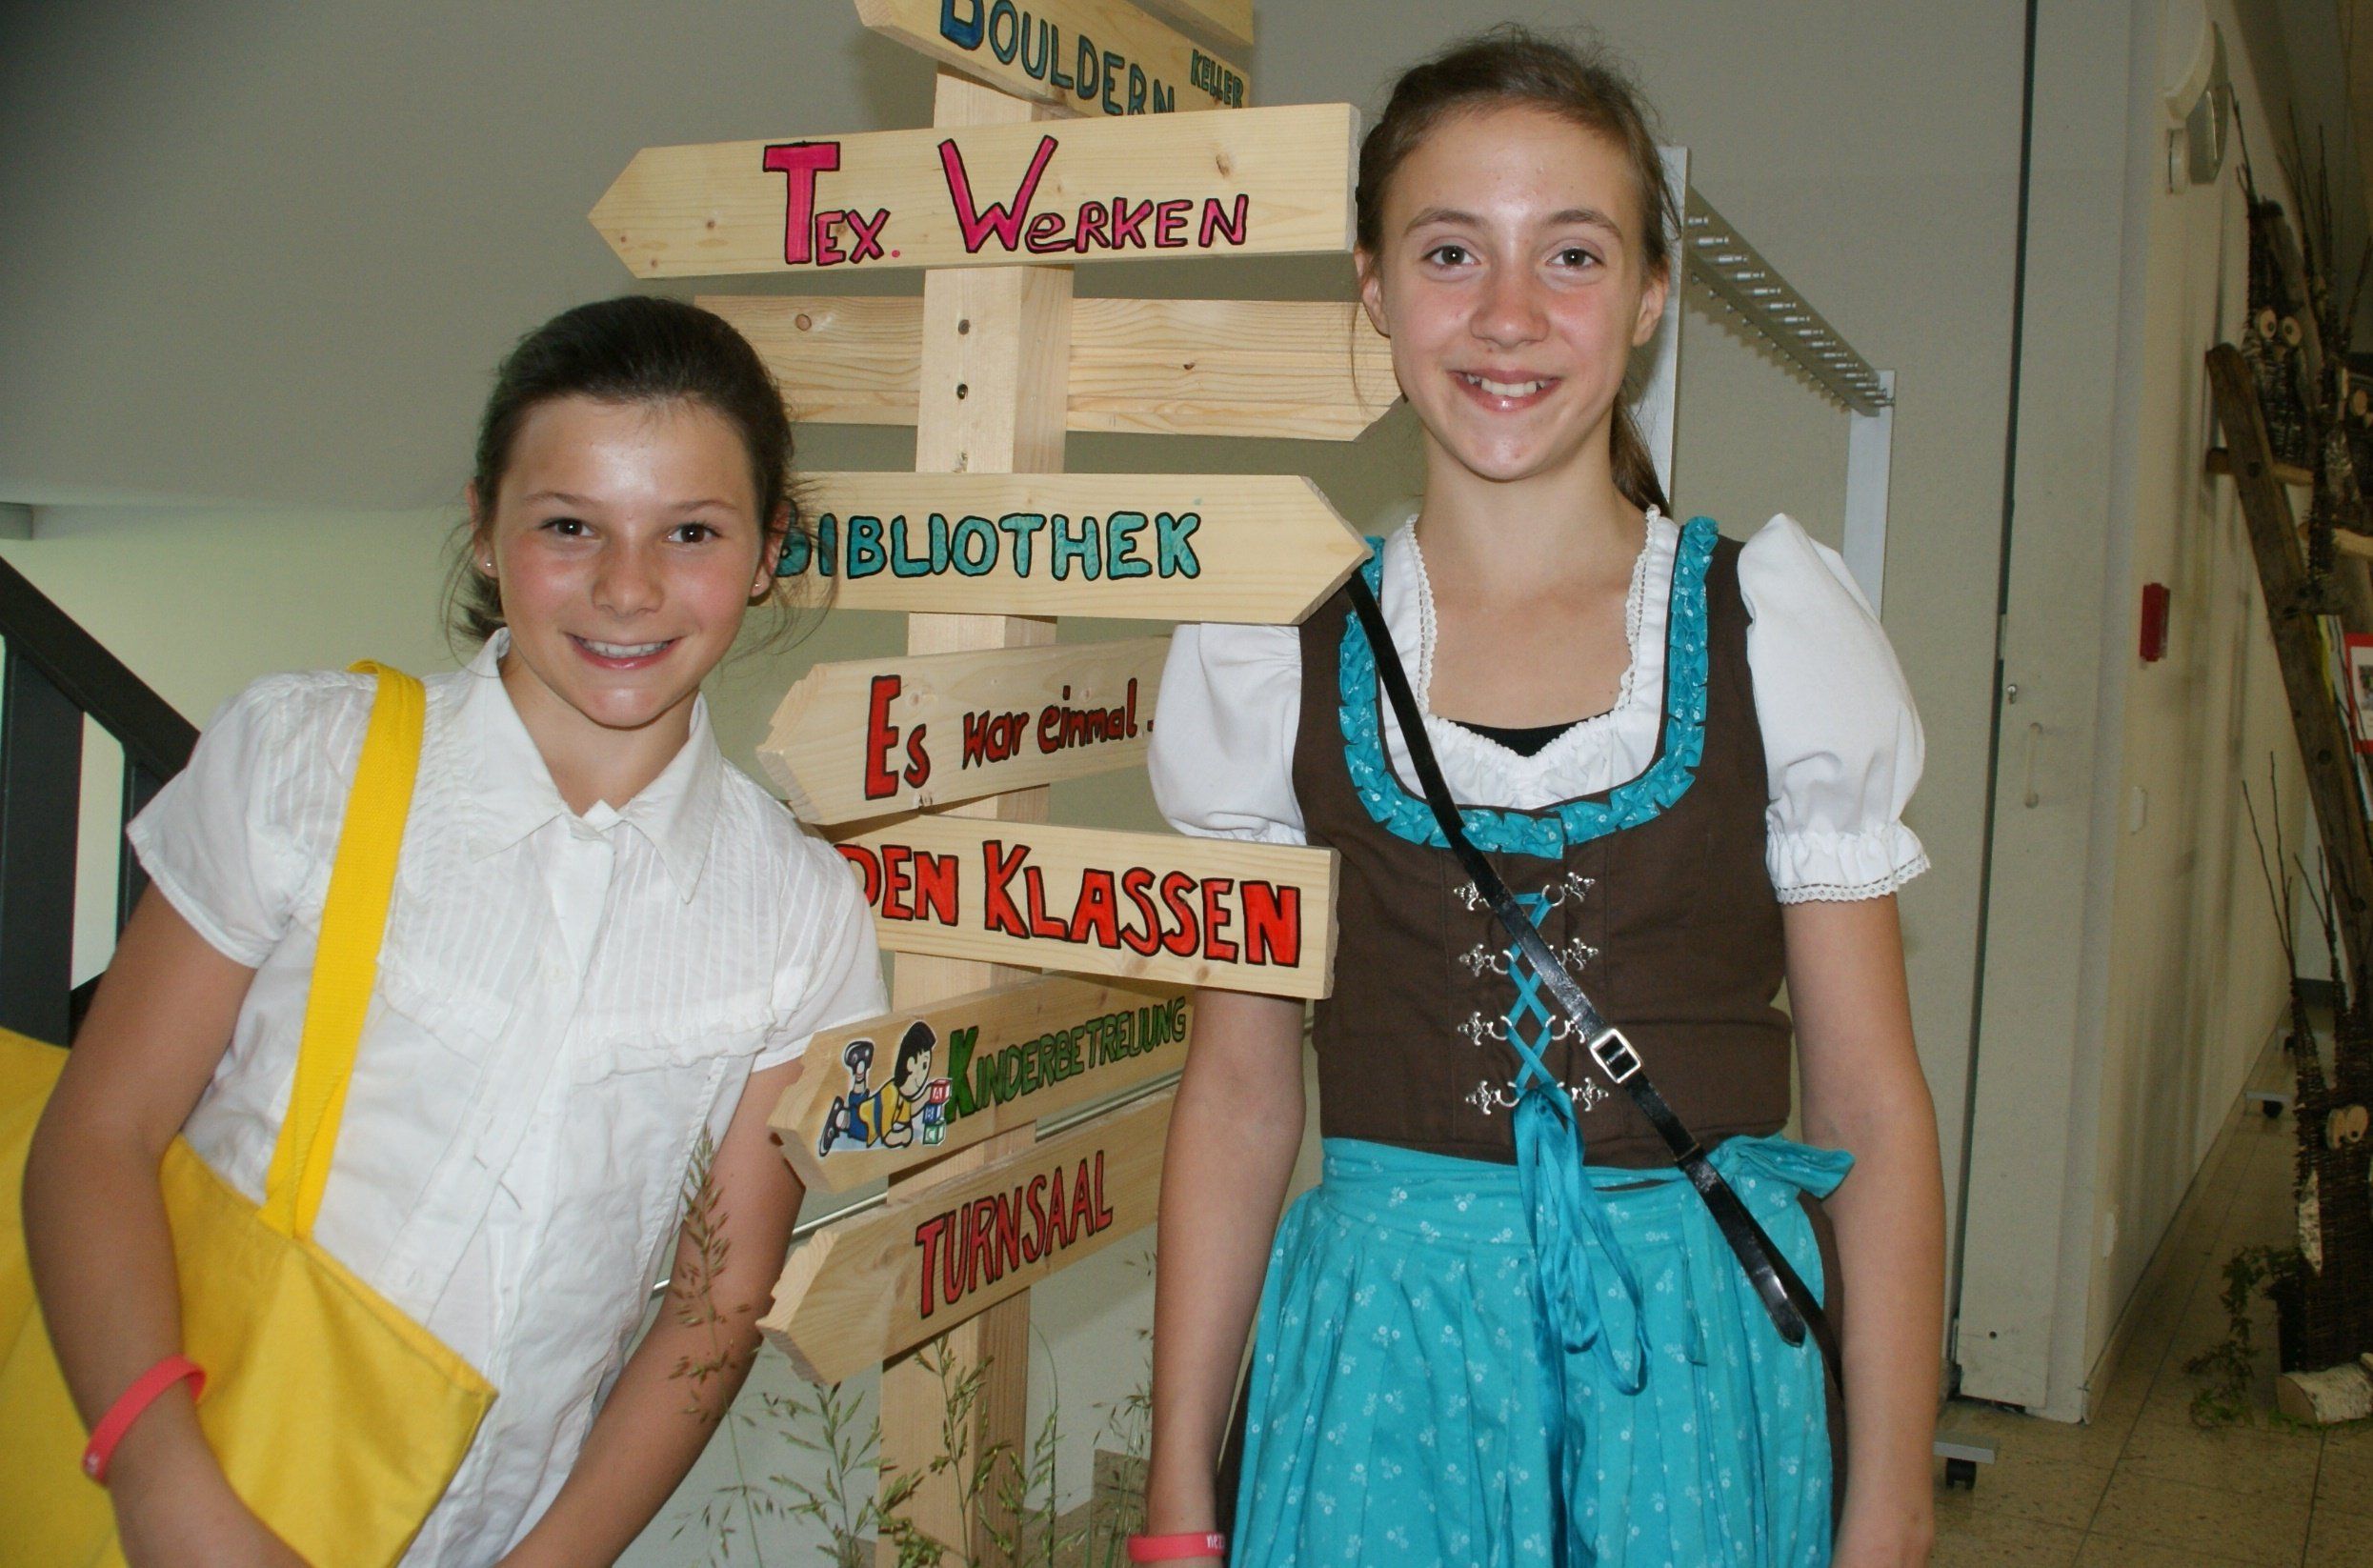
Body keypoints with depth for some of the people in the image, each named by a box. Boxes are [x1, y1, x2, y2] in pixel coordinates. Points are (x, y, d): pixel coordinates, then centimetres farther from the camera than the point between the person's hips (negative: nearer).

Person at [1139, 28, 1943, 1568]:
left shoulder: (1778, 625, -3)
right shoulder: (1272, 648, -1)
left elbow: (1873, 1109, -1)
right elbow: (1240, 1092, 4)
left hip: (1705, 1340, 0)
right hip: (1378, 1342, 1)